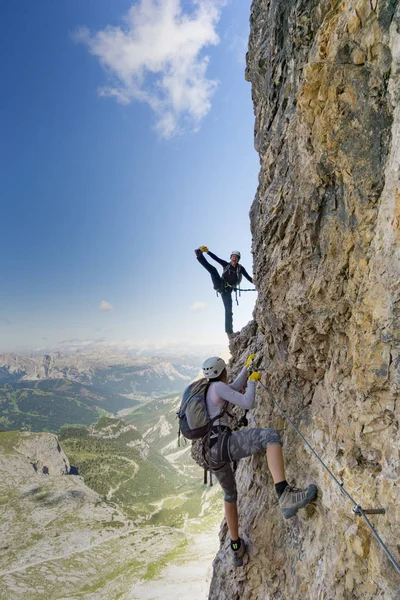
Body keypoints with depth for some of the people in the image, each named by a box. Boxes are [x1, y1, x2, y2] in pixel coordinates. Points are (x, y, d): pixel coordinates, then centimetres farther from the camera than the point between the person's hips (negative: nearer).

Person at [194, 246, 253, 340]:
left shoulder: (240, 268, 2)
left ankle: (229, 332, -4)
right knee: (213, 270, -23)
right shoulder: (226, 264, 3)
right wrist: (207, 251, -16)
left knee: (228, 310, -7)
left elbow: (248, 278, -3)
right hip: (220, 285, 1)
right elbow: (216, 258, -5)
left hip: (227, 291, 0)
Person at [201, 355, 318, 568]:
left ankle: (235, 547, 39)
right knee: (270, 436, -20)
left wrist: (247, 367, 43)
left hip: (209, 453, 10)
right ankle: (284, 494, -36)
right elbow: (247, 403, -7)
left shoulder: (203, 390, 24)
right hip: (221, 443, -9)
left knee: (230, 494, 29)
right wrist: (252, 381, 10)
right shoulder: (217, 387, -2)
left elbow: (235, 387, 37)